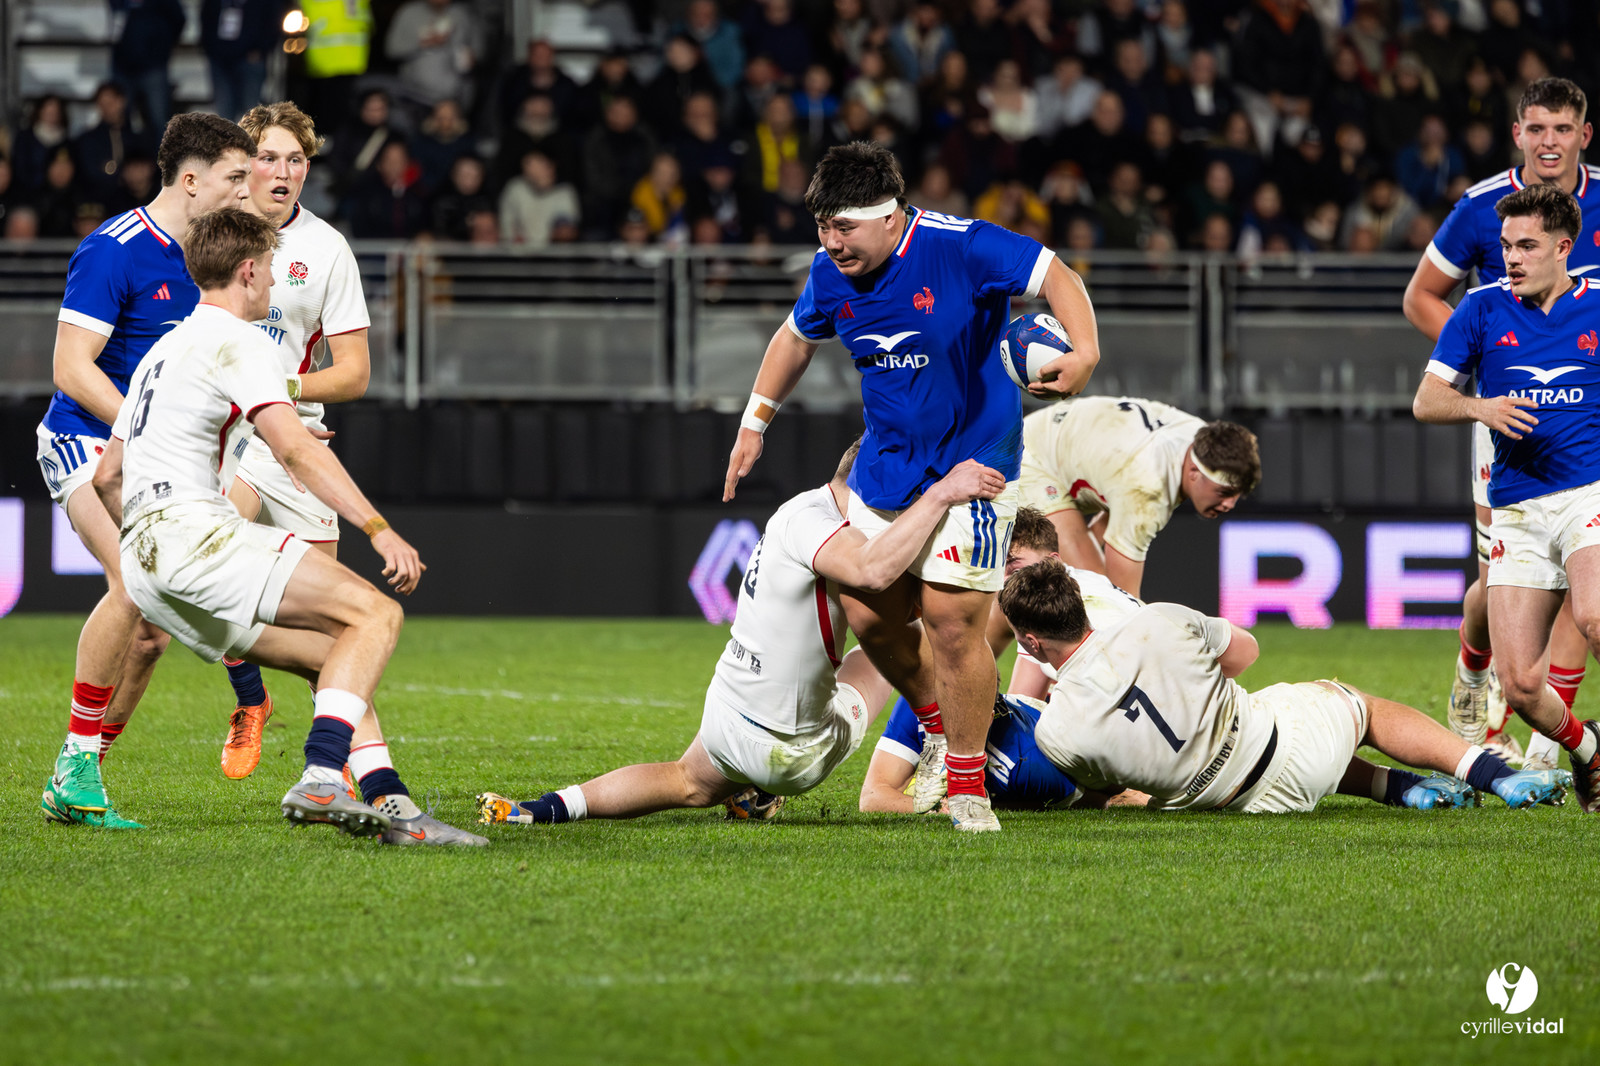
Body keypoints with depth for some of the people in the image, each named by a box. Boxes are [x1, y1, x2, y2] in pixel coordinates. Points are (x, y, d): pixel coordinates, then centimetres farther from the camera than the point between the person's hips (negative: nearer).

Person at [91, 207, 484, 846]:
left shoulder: (163, 351, 26)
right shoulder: (236, 342, -4)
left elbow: (107, 476, 30)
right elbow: (296, 450, -17)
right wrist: (379, 529, -22)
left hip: (144, 564, 10)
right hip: (195, 533, -10)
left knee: (338, 658, 12)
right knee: (375, 613, -15)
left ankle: (383, 806, -1)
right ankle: (320, 781, -29)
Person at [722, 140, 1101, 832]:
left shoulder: (960, 248, -21)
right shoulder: (831, 275, -2)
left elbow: (1056, 277, -16)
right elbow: (796, 339, 18)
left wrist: (1084, 351, -33)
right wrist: (754, 425, 20)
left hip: (970, 463, -6)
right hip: (886, 461, 6)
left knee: (952, 621, -13)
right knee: (870, 616, 7)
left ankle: (967, 782, 1)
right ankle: (939, 729, 33)